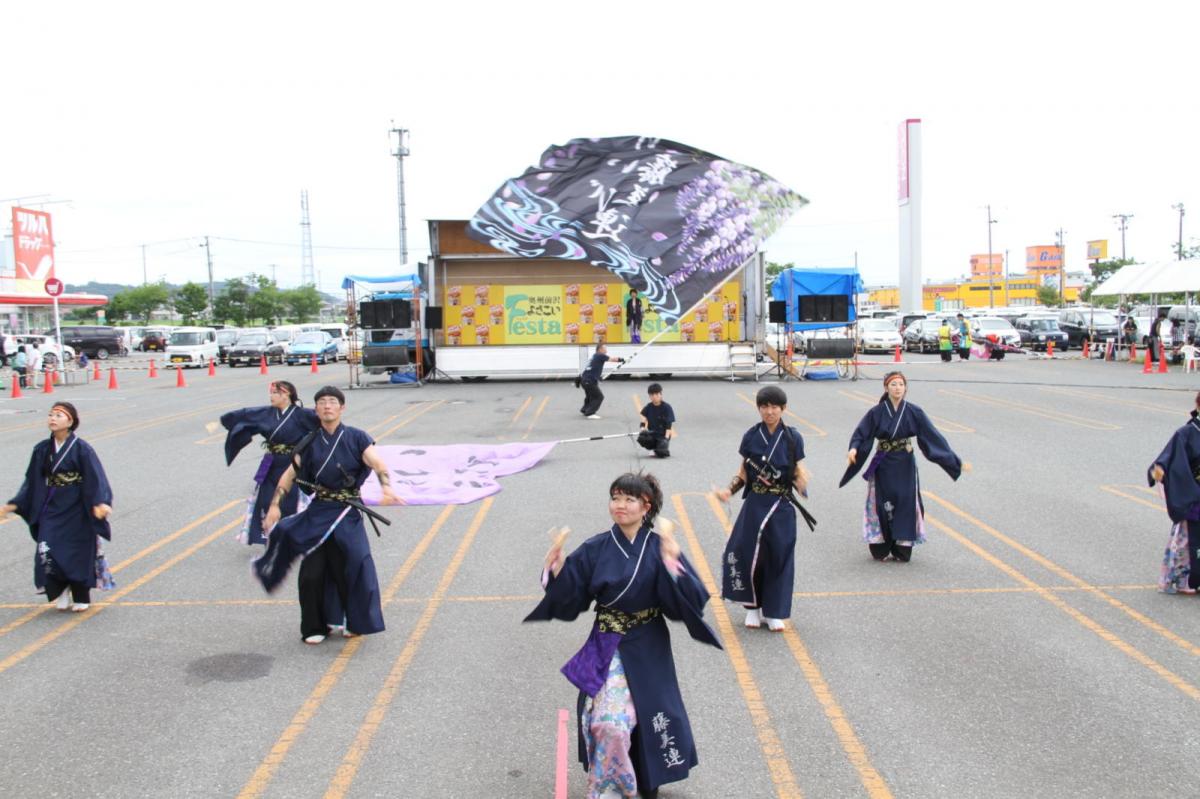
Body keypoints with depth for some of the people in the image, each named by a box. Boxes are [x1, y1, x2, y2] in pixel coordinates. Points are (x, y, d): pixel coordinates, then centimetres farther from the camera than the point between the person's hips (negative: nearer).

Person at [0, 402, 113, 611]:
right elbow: (32, 482, 11)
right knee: (46, 552, -9)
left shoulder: (81, 448, -11)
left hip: (76, 509, -4)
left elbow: (95, 479, -16)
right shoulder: (42, 449, 3)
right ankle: (62, 590, 17)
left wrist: (100, 503, -31)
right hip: (51, 509, 4)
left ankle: (81, 597, 25)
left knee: (79, 553, 4)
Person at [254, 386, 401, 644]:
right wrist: (274, 505, -2)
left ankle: (354, 621, 19)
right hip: (317, 513, 2)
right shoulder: (310, 443, 6)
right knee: (311, 574, -1)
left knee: (349, 569, -6)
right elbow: (289, 475, 9)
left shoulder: (355, 438, -2)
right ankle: (315, 627, 19)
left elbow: (378, 464, -14)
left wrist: (387, 489, -33)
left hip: (347, 515, -2)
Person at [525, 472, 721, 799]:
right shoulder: (595, 549, -4)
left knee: (648, 718, 10)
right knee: (608, 723, -7)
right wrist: (556, 567, -19)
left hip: (647, 650, -1)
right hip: (606, 648, 1)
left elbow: (690, 600, -18)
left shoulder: (659, 547, -10)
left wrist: (672, 562, -33)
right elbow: (570, 600, -3)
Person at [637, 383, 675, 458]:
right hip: (652, 434, 4)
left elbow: (669, 425, -9)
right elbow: (644, 422, 7)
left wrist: (666, 438, -18)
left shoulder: (667, 408, -7)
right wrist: (643, 431, -11)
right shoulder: (648, 407, 5)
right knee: (641, 438, -29)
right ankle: (655, 447, 2)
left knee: (661, 453, -27)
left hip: (663, 435, -4)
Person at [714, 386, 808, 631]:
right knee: (749, 555, -1)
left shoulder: (792, 438, -2)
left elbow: (797, 473, 3)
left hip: (781, 508, 0)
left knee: (779, 557, 3)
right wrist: (729, 490, -9)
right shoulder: (751, 436, 0)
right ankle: (753, 607, 19)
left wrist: (802, 485, -18)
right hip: (754, 506, 0)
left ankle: (773, 612, 17)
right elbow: (743, 473, 6)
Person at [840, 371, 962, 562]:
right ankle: (880, 549, 17)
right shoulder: (876, 412, -6)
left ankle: (902, 550, 15)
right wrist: (854, 449, -35)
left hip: (905, 466, 1)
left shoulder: (914, 412, -3)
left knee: (905, 504, 2)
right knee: (882, 505, 3)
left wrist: (953, 460, -10)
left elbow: (933, 436, -5)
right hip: (883, 466, -1)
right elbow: (861, 434, -13)